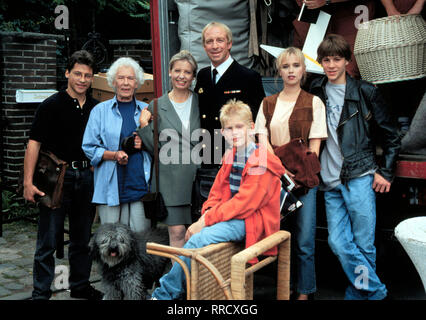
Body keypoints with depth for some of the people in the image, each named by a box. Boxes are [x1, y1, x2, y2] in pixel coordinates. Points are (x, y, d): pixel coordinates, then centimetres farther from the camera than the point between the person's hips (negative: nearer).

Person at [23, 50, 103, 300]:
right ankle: (41, 293, 10)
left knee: (83, 239, 14)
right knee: (48, 240, -1)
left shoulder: (97, 108, 10)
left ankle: (81, 285, 29)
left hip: (87, 177, 5)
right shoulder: (52, 106, -5)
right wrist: (28, 182, -15)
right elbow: (34, 144, -8)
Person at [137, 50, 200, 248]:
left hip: (196, 177, 1)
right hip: (170, 178, -1)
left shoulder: (200, 103, 8)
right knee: (177, 231, -3)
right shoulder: (157, 107, 5)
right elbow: (154, 148, 4)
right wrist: (144, 127, -8)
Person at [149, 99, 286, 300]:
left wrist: (206, 220, -21)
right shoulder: (230, 158, 13)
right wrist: (205, 216, -8)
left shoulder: (261, 163, -14)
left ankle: (164, 293, -13)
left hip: (252, 221, -8)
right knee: (194, 234, -19)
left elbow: (243, 203, -20)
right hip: (232, 215, 8)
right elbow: (216, 194, 13)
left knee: (198, 239, -25)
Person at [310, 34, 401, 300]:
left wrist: (386, 172, 1)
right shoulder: (316, 92, 11)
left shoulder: (365, 92, 1)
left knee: (363, 244, -1)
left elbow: (392, 135, 6)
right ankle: (376, 291, 12)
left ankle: (358, 292, 17)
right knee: (338, 243, -3)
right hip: (331, 181, 3)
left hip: (359, 178, -3)